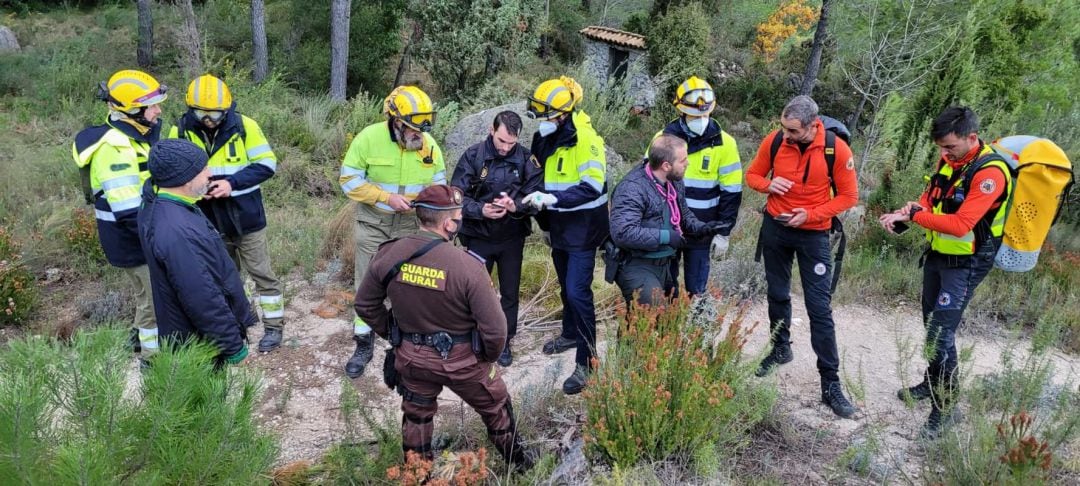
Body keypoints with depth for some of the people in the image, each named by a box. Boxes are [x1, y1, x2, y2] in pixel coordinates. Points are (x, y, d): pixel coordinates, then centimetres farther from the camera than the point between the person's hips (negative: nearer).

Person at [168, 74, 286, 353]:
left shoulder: (244, 126, -13)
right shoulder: (180, 132, -5)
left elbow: (266, 164, -12)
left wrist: (232, 183, -23)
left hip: (245, 217, -3)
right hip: (209, 222, 3)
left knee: (261, 273, 6)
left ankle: (273, 326, 19)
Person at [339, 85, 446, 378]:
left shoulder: (429, 144, -7)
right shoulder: (369, 138, -17)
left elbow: (438, 182, 5)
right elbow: (349, 181, -15)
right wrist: (387, 197, -24)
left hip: (411, 224, 2)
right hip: (373, 222, -2)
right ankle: (364, 345, 21)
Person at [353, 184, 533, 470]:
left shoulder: (388, 255, -14)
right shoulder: (467, 266, -28)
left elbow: (365, 305, 0)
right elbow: (495, 328, -23)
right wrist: (490, 357, -2)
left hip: (410, 357, 3)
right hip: (463, 360, -2)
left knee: (416, 415, 27)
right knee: (495, 407, 24)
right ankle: (518, 463, 46)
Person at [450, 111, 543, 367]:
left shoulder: (527, 159, -9)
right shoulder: (473, 156, -11)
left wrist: (515, 205, -29)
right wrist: (481, 210, -28)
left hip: (512, 238, 1)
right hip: (479, 237, -1)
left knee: (510, 292, 12)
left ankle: (504, 342, 28)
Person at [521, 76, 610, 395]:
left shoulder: (585, 139, -21)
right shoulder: (543, 139, 4)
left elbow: (592, 187, -27)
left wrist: (551, 199, -34)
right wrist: (545, 223, 20)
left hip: (583, 227, -8)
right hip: (559, 226, 8)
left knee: (577, 291, -10)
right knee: (566, 286, 21)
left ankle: (586, 362, -2)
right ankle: (571, 333, 43)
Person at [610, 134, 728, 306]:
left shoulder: (675, 181, 6)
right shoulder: (632, 189, -24)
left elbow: (683, 213, 22)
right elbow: (622, 233, -33)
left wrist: (701, 227, 0)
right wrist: (665, 237, -27)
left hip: (665, 265, 9)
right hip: (636, 266, -9)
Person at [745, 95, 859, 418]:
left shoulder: (836, 149, -18)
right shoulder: (774, 141, -11)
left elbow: (848, 196, -9)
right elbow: (752, 175, 4)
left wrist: (810, 215, -21)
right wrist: (768, 185, -19)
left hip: (813, 234, -3)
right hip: (775, 227, 3)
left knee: (820, 308, -4)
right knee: (777, 294, 18)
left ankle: (830, 384, 2)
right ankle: (780, 349, 42)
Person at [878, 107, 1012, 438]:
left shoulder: (990, 173, -24)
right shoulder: (949, 159, 0)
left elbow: (961, 225, -30)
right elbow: (931, 196, 13)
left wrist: (912, 215, -25)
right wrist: (911, 209, -8)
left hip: (966, 262, -8)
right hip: (937, 253, 8)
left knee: (941, 333, -12)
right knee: (932, 323, 19)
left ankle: (946, 405, 0)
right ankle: (933, 383, 37)